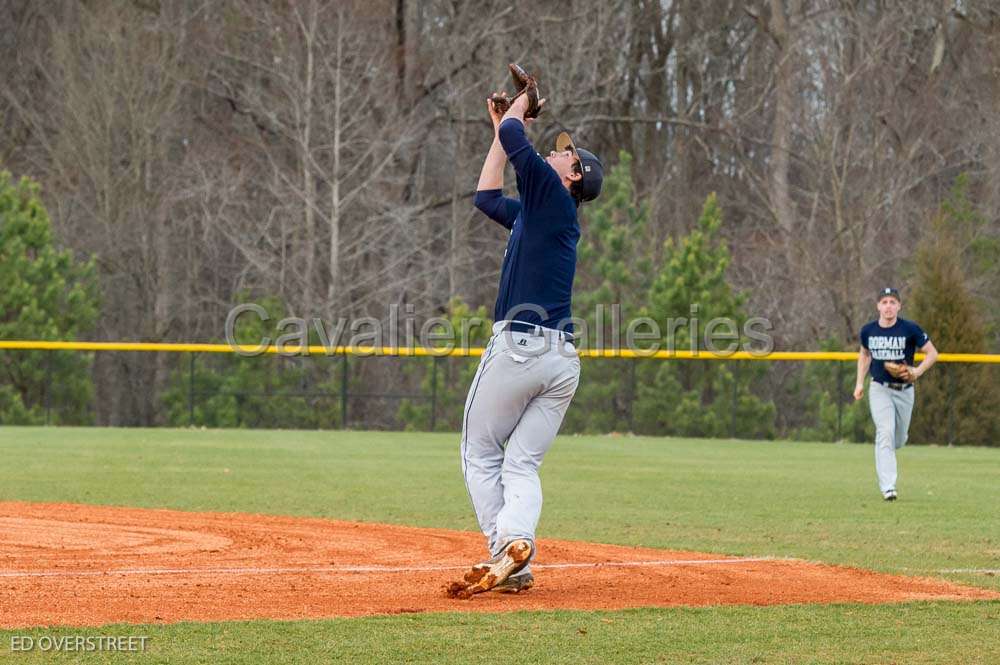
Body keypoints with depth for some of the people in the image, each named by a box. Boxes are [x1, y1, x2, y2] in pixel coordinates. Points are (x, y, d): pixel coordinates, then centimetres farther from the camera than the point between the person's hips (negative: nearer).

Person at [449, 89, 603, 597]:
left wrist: (515, 114, 12)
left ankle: (505, 548, -11)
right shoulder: (535, 211, 22)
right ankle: (516, 551, -16)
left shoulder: (554, 196, -3)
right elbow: (487, 197, 34)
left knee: (480, 454, 3)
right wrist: (501, 127, 36)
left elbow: (516, 141, -9)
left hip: (518, 346, -8)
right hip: (563, 360, 8)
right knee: (522, 464, 4)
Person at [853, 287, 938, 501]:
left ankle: (883, 453, 49)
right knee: (885, 432, -19)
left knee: (898, 440, 11)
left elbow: (932, 353, -4)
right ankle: (888, 487, -23)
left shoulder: (910, 329, -10)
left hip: (904, 390, 0)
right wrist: (859, 383, 11)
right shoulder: (868, 330, -1)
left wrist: (918, 371, -21)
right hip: (880, 389, 0)